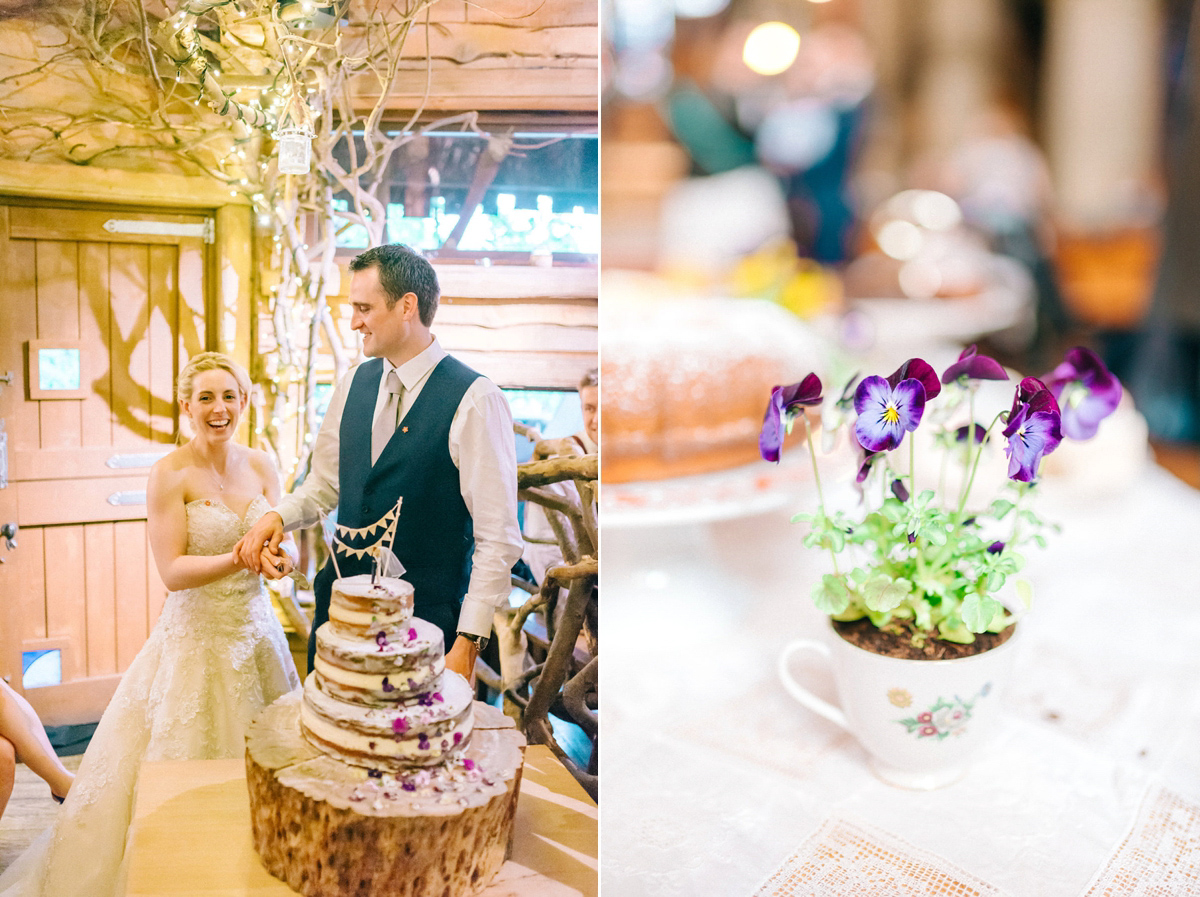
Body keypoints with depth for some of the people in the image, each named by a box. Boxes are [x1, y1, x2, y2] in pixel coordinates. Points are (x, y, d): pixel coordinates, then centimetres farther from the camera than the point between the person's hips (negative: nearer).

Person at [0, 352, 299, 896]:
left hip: (255, 631, 4)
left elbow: (284, 547, 5)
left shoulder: (261, 467, 4)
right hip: (196, 638, -4)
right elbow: (173, 571, -15)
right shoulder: (170, 474, -10)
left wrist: (281, 558, -18)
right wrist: (242, 558, -27)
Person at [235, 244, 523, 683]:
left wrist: (468, 643, -18)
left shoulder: (475, 400, -15)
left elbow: (498, 539, -15)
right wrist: (278, 515, -4)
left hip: (424, 615, -6)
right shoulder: (354, 383, 6)